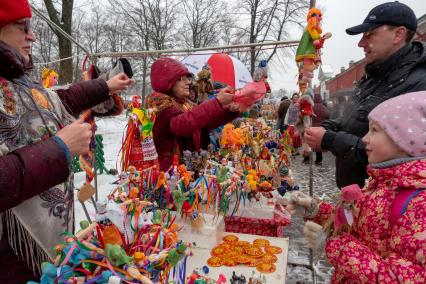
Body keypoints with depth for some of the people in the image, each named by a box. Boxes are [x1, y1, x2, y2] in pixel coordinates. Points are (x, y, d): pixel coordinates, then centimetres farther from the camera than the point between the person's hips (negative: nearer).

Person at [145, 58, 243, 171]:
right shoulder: (158, 102, -9)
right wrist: (217, 103, -31)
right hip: (167, 170, -6)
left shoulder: (184, 103, 15)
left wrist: (230, 110, -8)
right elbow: (181, 124, -27)